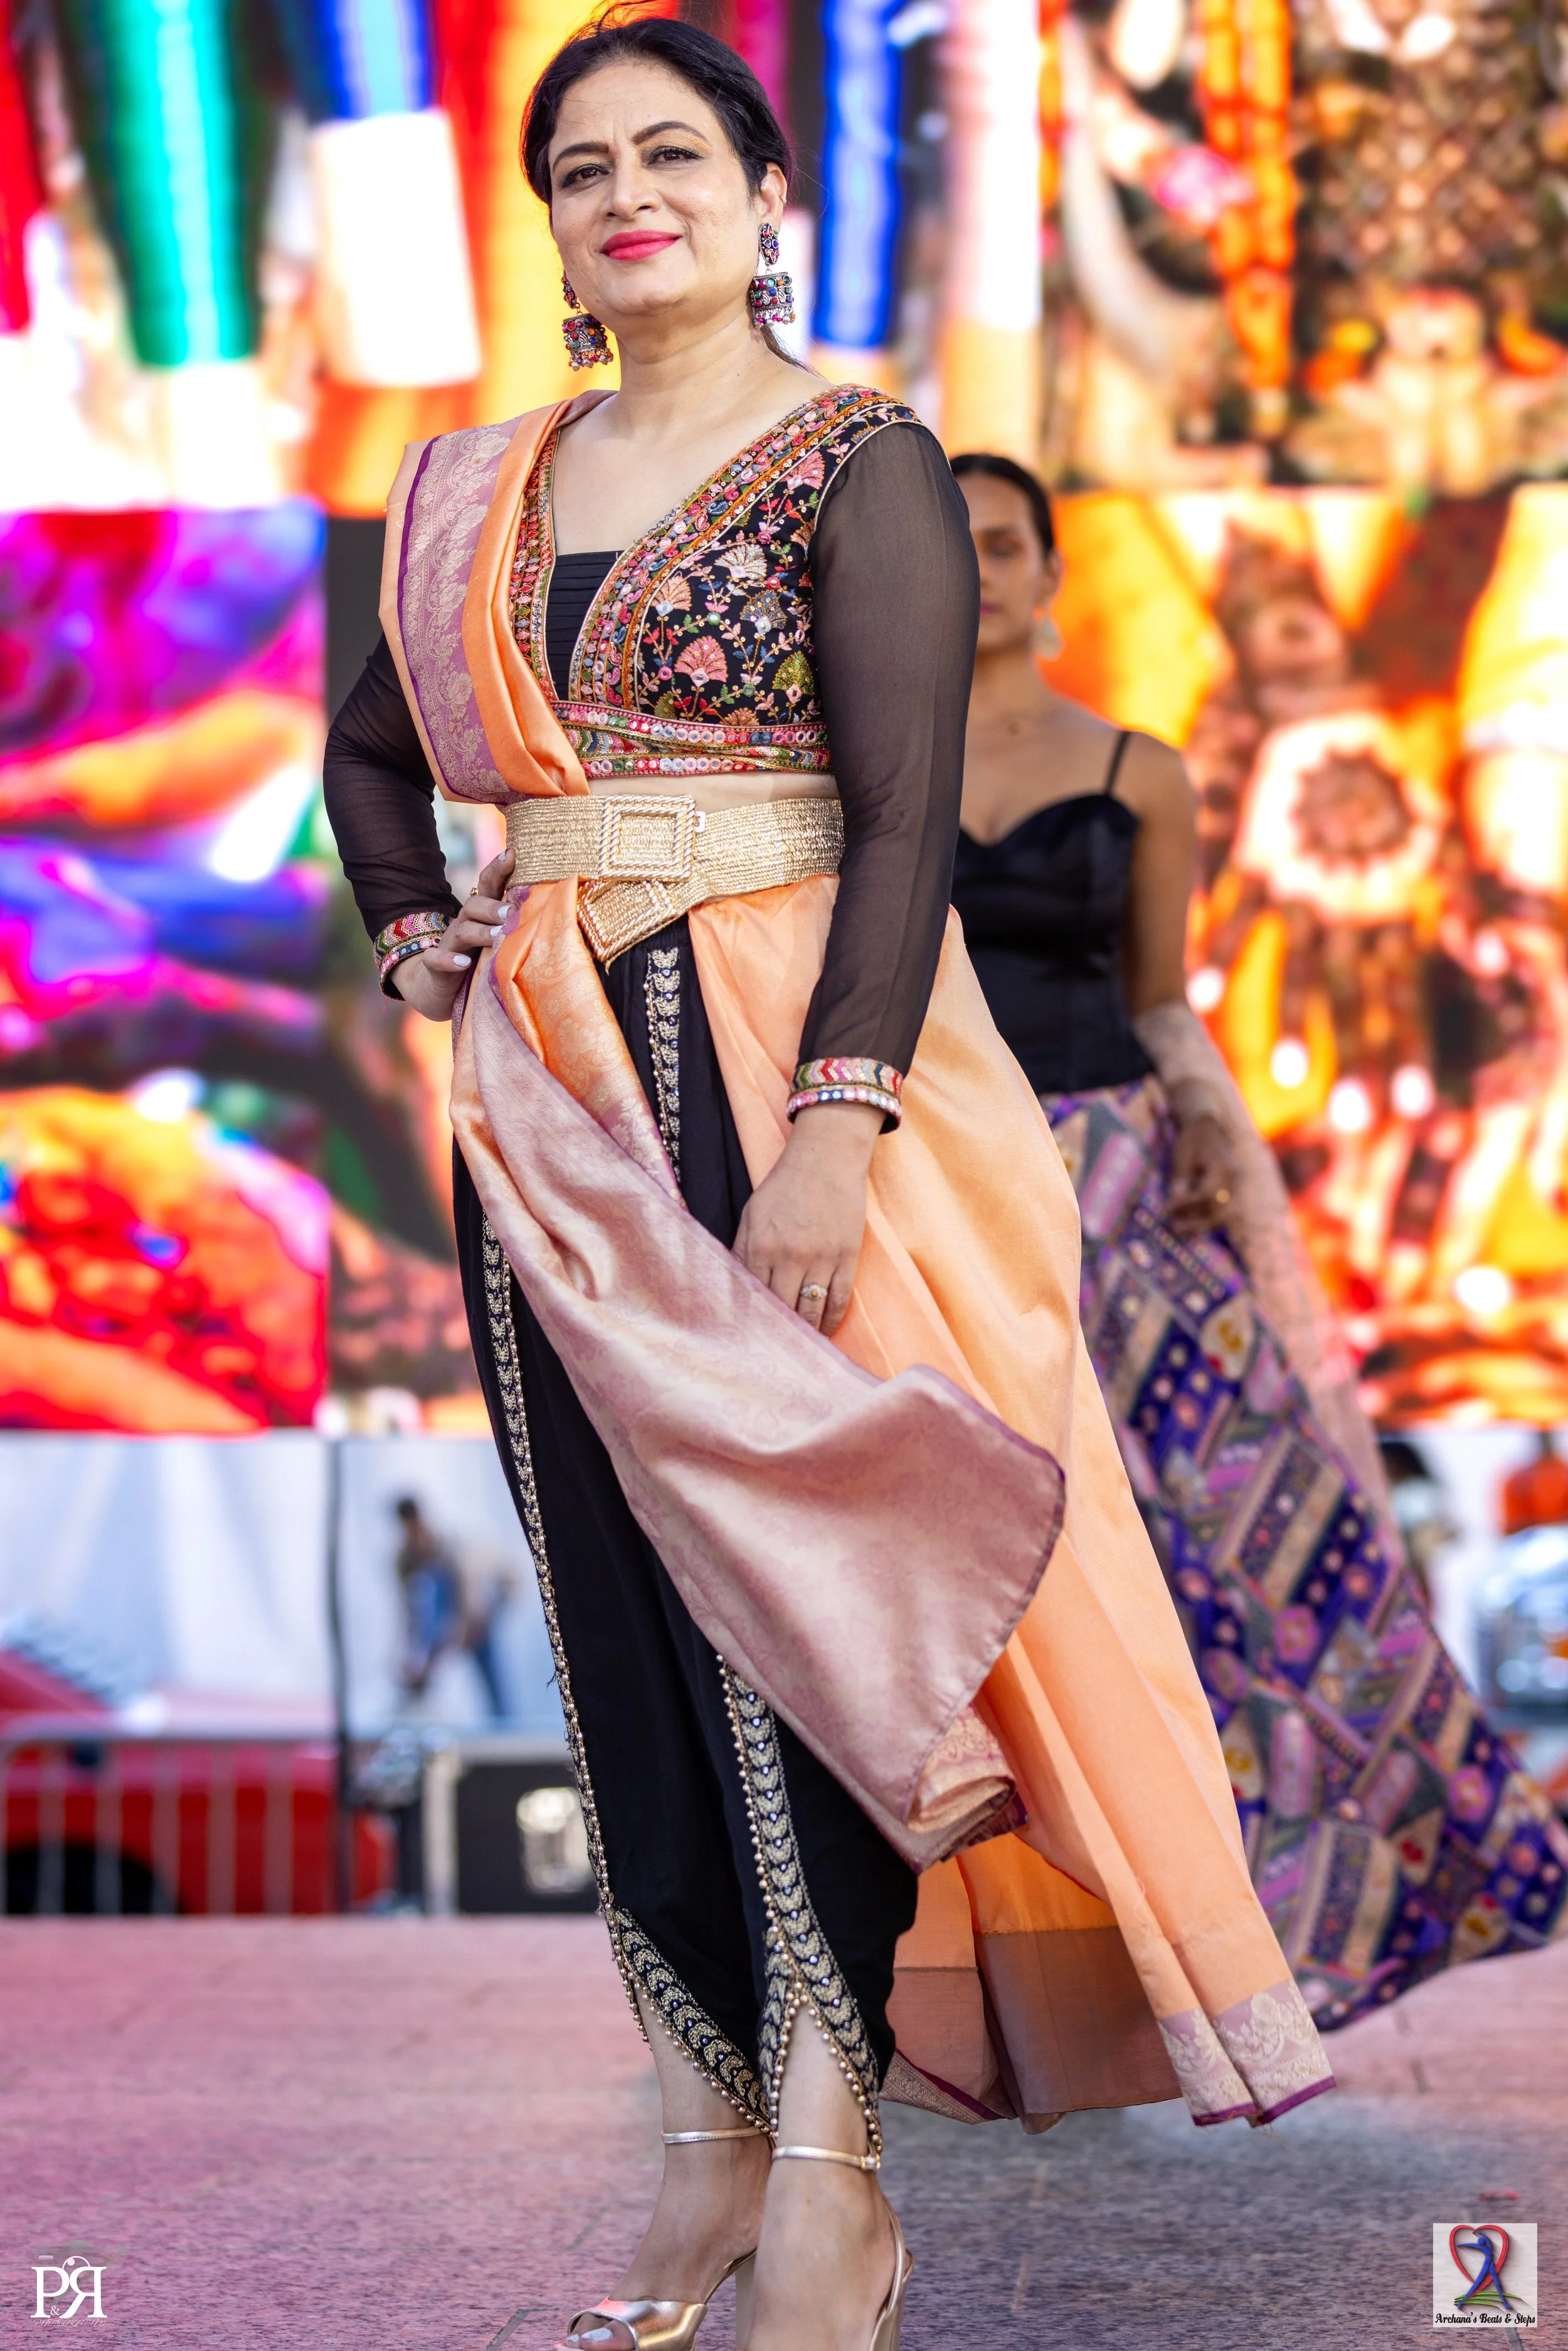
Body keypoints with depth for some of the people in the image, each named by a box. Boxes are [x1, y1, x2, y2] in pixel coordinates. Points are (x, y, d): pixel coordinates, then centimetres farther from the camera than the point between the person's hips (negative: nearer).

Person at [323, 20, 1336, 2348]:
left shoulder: (855, 460, -3)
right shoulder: (480, 489, 13)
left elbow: (904, 811, -13)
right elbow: (372, 750, 28)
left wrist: (834, 1122, -22)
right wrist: (426, 943, 11)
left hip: (786, 1066, -5)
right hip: (556, 1095, 5)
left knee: (792, 1578, -7)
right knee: (622, 1592, 5)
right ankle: (714, 2133, 13)